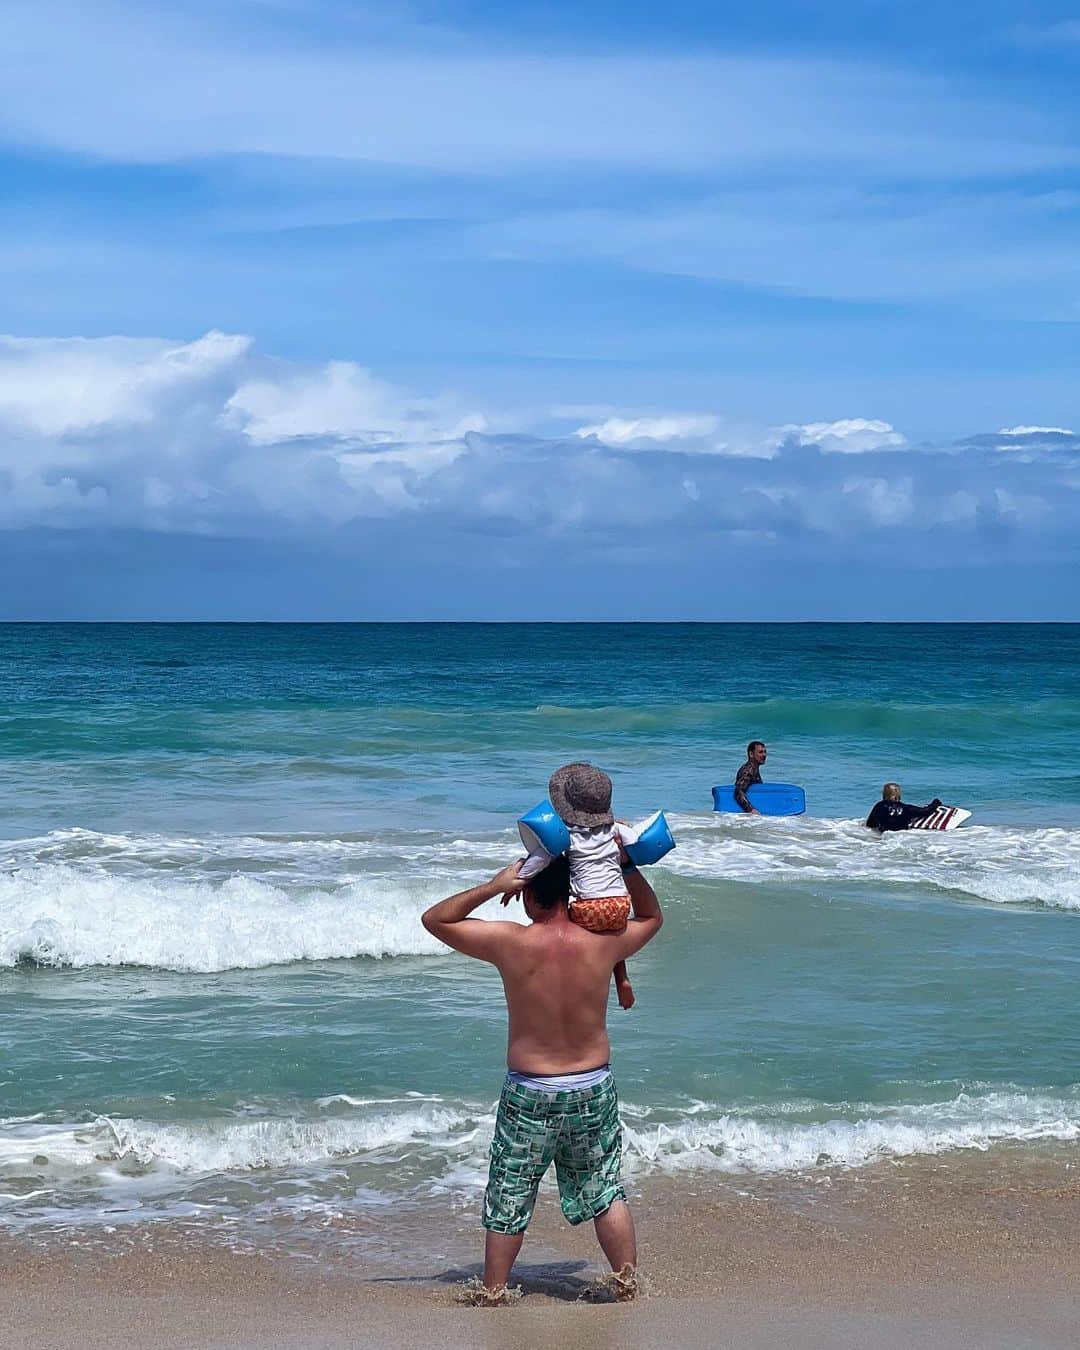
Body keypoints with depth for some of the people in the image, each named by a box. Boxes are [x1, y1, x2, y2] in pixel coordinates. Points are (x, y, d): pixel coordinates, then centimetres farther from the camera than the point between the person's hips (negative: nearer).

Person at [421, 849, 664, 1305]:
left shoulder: (510, 943, -16)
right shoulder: (602, 941, -9)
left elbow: (435, 919, -4)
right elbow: (651, 916, 14)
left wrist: (492, 886, -8)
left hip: (530, 1095, -2)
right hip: (593, 1089, 2)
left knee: (509, 1200, 11)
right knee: (606, 1193, 16)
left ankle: (493, 1293, 21)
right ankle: (627, 1283, 21)